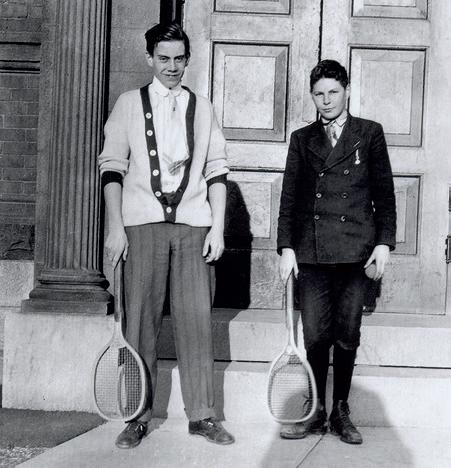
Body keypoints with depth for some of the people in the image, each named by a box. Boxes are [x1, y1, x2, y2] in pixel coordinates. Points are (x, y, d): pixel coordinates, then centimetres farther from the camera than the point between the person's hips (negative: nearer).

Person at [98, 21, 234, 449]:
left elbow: (217, 170, 10)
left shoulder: (203, 109, 13)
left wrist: (217, 227, 1)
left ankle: (201, 414, 12)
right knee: (140, 322, 2)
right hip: (143, 225, -1)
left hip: (193, 226, 2)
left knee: (196, 321, 1)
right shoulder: (129, 104, 8)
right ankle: (137, 417, 13)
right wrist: (115, 226, -6)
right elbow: (111, 167, 3)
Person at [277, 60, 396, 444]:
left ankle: (341, 412, 19)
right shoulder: (302, 139, 12)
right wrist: (286, 247, 1)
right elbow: (289, 197, 9)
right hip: (312, 253, 1)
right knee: (315, 337, 2)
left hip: (356, 251, -1)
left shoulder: (370, 133, 9)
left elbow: (384, 192, 6)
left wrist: (385, 242, -2)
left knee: (348, 336, 6)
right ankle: (316, 414, 15)